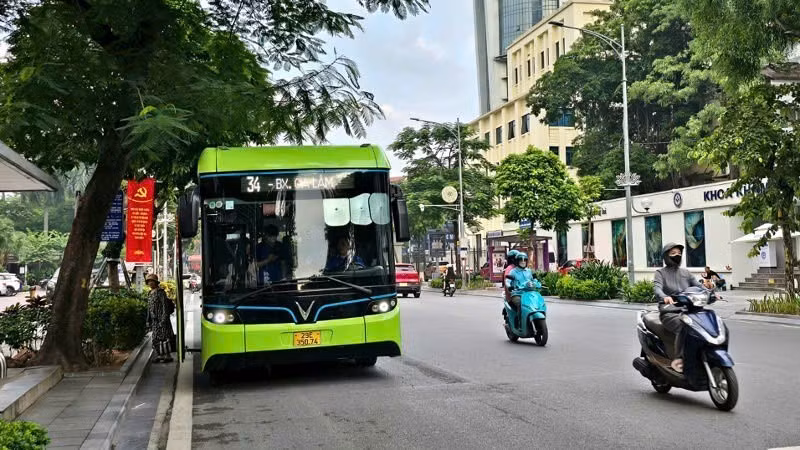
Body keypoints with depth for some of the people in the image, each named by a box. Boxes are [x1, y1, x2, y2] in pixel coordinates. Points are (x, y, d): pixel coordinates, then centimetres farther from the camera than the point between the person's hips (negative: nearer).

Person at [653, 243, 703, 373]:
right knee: (684, 327, -35)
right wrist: (665, 297, -37)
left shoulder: (685, 273, 20)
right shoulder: (661, 273, 5)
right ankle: (678, 358, -27)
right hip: (669, 312, -5)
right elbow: (657, 288, -14)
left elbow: (698, 286, 10)